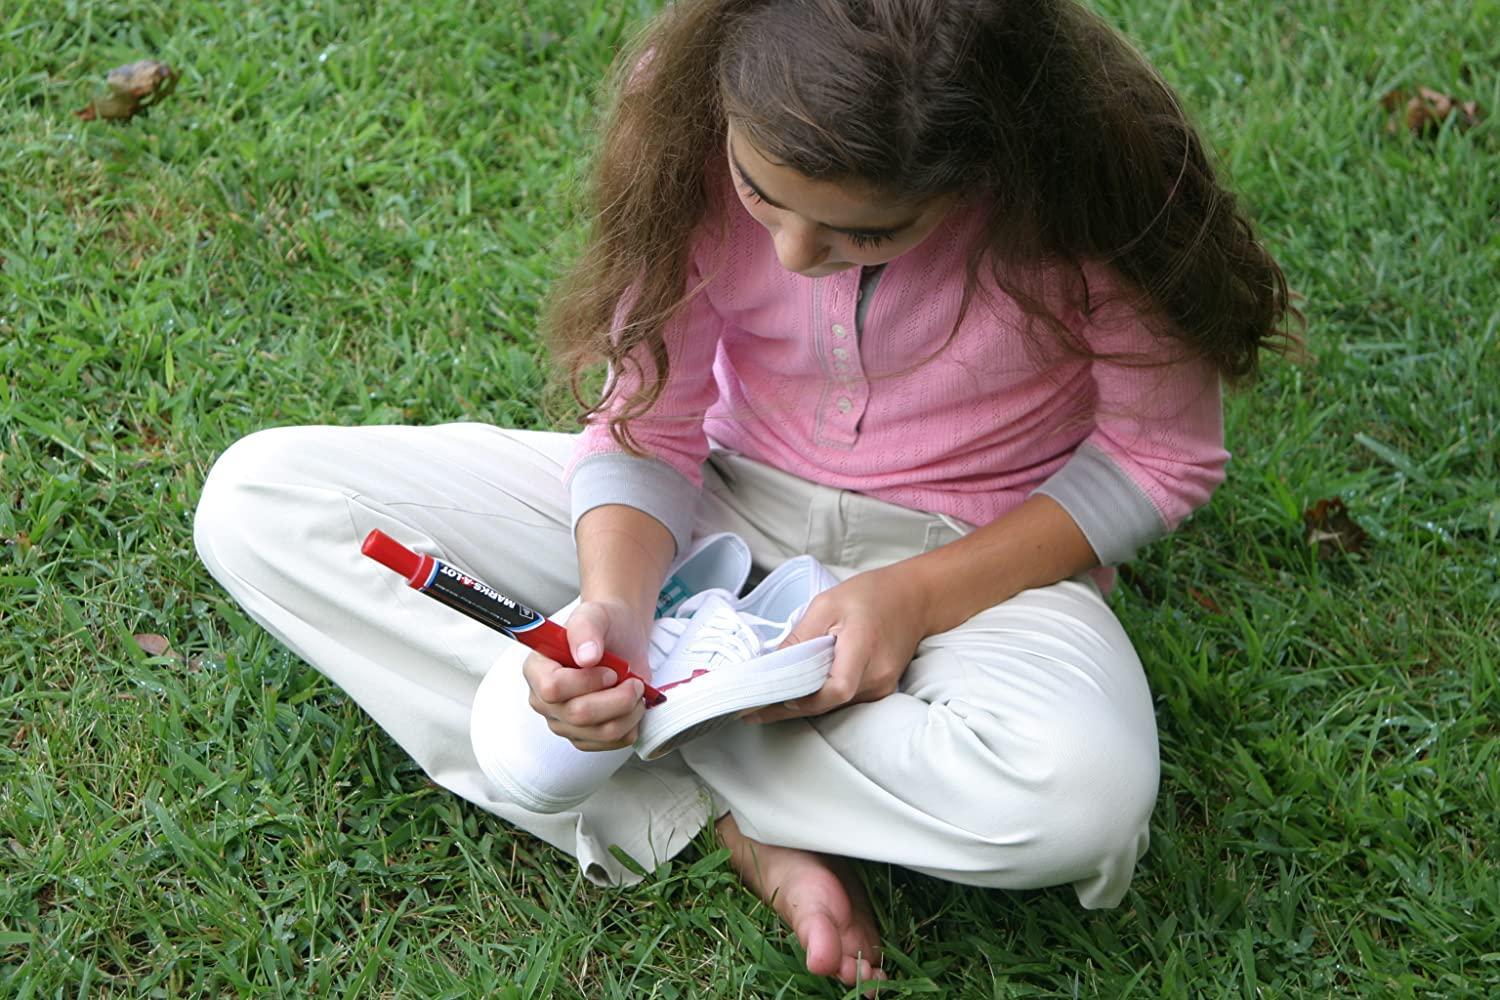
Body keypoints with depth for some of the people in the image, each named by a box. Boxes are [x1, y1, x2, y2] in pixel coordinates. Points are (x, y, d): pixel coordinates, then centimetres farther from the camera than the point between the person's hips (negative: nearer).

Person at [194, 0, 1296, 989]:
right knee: (255, 500, -15)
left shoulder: (1093, 168, -25)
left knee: (1081, 792, -41)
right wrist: (614, 606, -29)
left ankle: (648, 727, -15)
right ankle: (736, 825, -20)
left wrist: (917, 598, -22)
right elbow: (649, 426, -9)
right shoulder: (680, 110, -18)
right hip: (722, 502, 3)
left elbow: (1161, 455, -11)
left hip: (973, 551, -3)